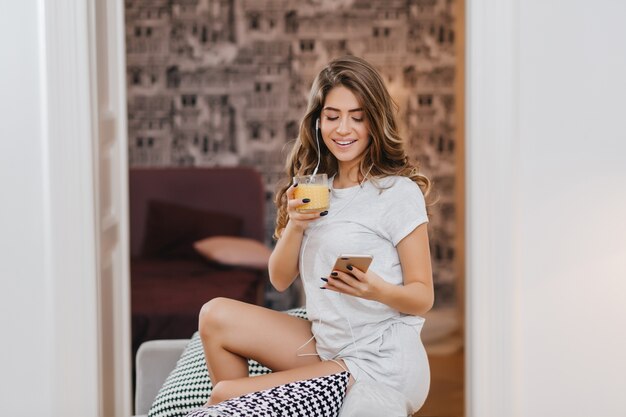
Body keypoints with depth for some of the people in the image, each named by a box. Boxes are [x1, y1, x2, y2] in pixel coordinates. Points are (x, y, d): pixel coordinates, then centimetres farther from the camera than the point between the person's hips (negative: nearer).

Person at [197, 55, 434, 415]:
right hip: (325, 345, 7)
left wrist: (377, 290, -29)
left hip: (381, 363, -7)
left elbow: (423, 297, -9)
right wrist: (295, 225, -11)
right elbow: (280, 280, 6)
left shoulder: (399, 192, -11)